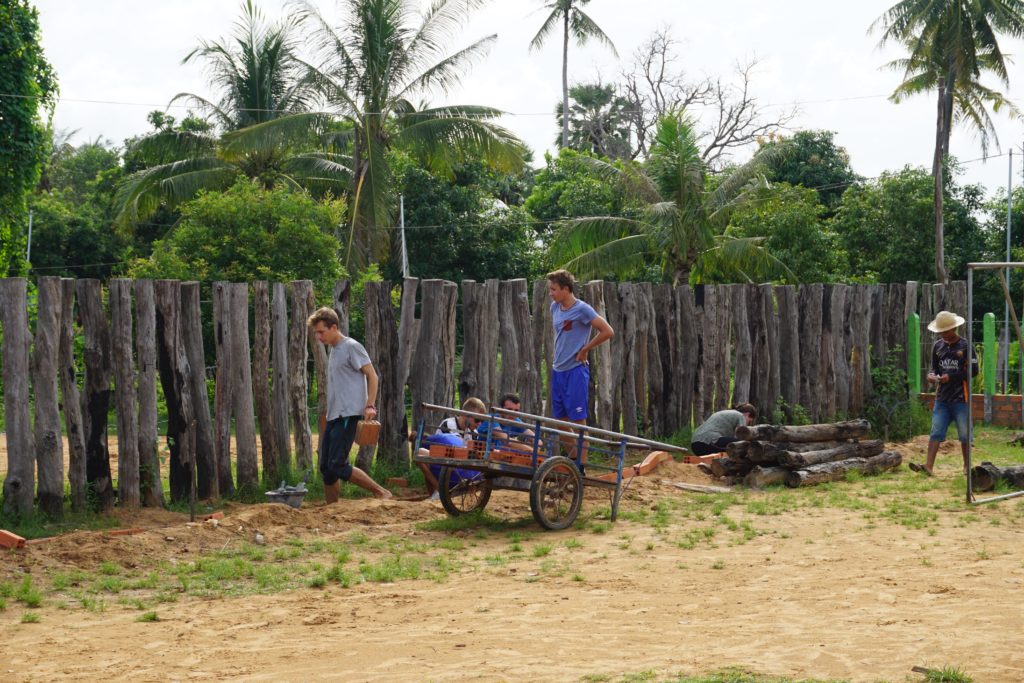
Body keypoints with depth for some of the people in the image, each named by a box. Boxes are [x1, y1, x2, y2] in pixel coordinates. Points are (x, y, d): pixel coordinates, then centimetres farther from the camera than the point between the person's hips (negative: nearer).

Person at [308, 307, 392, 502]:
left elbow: (372, 376, -9)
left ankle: (381, 492, -6)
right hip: (333, 417, 9)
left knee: (337, 466, -15)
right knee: (326, 468, 7)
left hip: (348, 416, -9)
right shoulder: (333, 351, 20)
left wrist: (369, 405, -19)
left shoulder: (351, 347, -6)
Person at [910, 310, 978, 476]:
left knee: (964, 434, 5)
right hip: (942, 398, 4)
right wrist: (932, 376, -4)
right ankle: (928, 466, -9)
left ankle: (967, 466, 18)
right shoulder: (937, 346, 9)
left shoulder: (965, 346, -6)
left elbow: (973, 370, -8)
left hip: (960, 398, -4)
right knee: (936, 432, -3)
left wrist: (951, 377, -15)